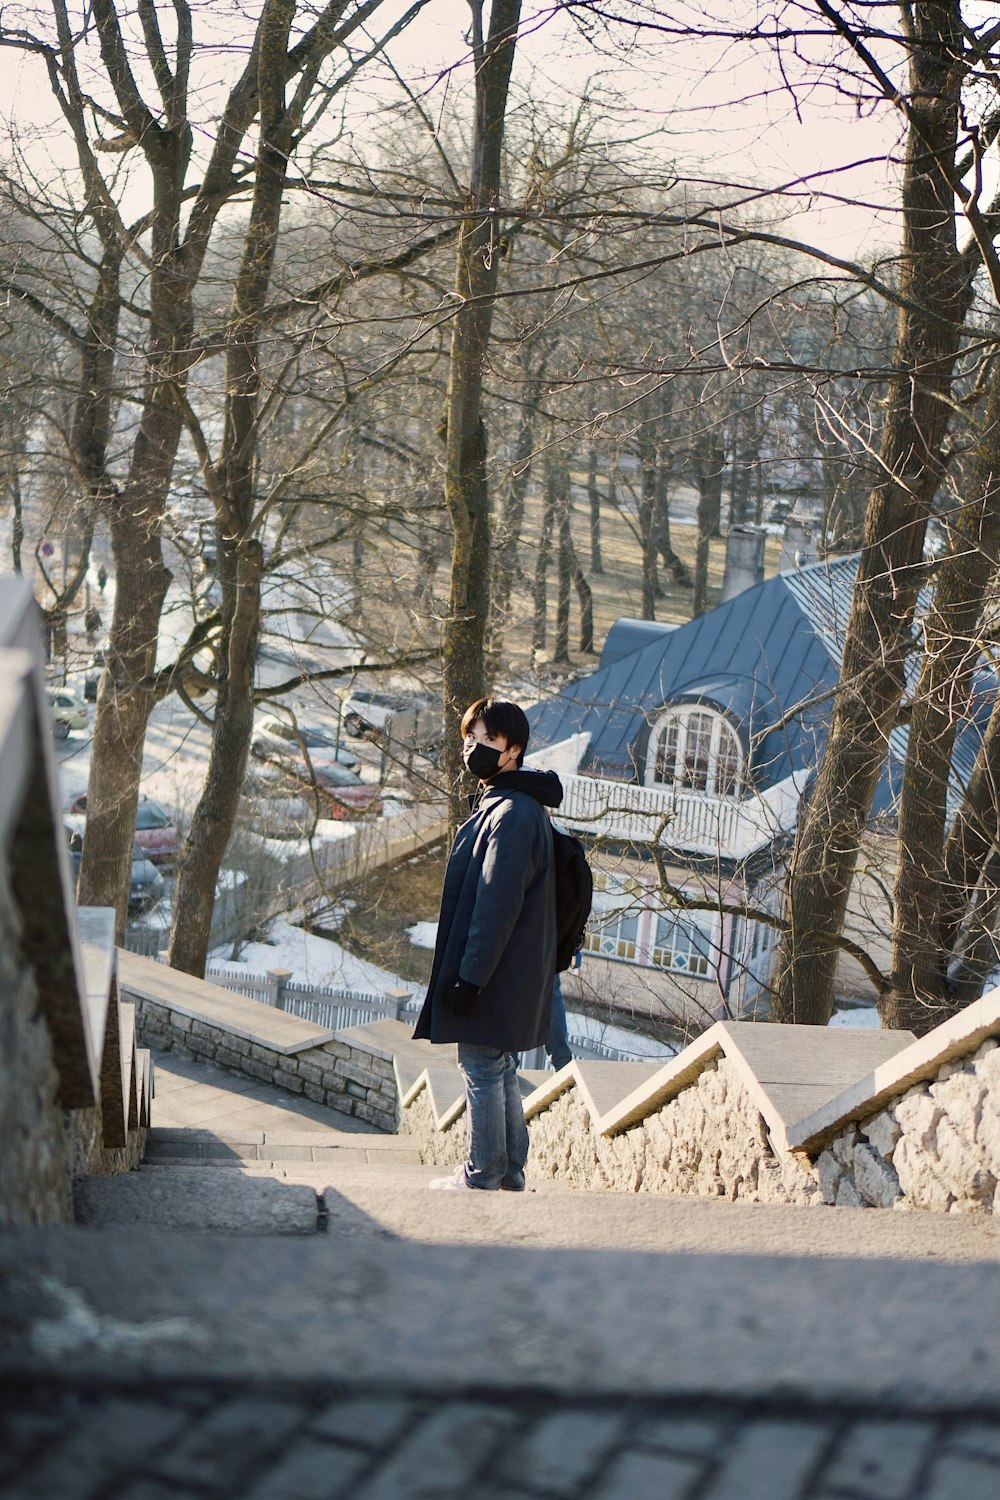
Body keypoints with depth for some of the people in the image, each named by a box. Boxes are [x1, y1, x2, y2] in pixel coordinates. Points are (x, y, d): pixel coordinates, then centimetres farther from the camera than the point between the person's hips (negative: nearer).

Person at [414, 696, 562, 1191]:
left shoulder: (513, 815, -20)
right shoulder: (496, 803, 13)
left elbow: (496, 908, -23)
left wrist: (470, 977, -21)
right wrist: (467, 972, 21)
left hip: (495, 977, -10)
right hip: (508, 975, 10)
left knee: (482, 1070, 0)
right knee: (500, 1071, 16)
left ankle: (482, 1178, 10)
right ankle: (510, 1174, 26)